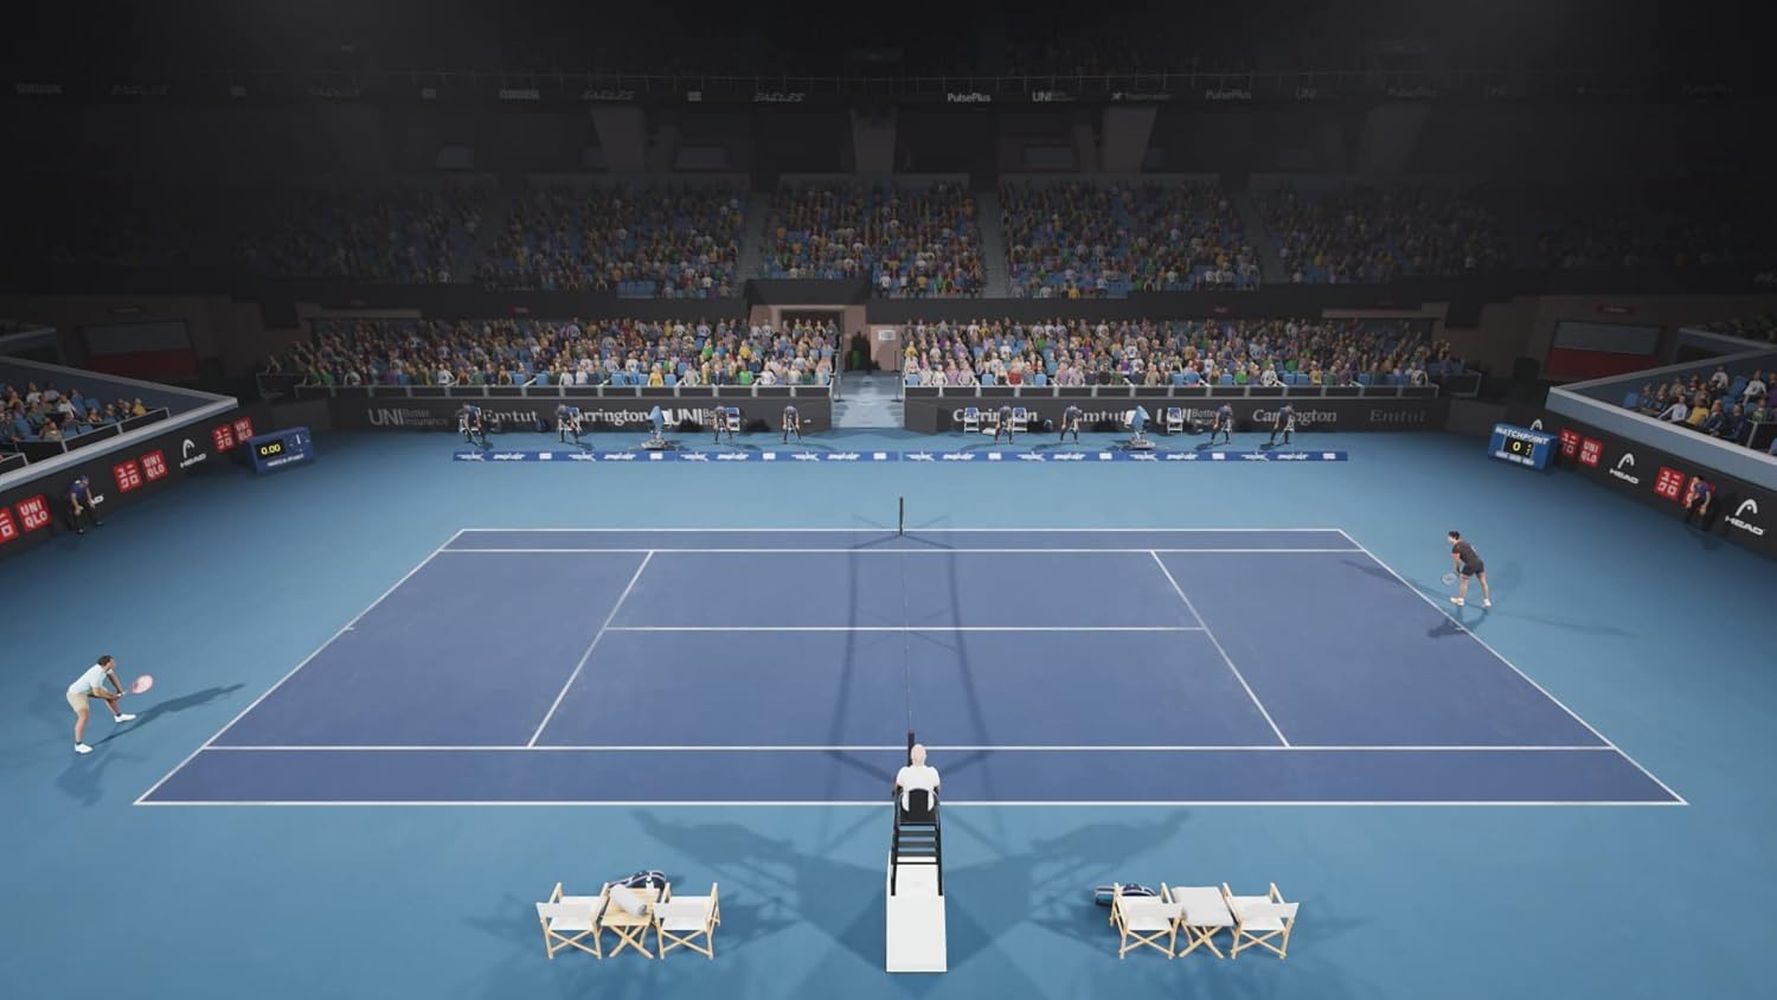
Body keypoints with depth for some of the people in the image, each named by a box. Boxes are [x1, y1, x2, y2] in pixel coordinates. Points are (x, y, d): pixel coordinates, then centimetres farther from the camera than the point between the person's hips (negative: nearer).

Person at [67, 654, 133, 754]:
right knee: (84, 715, -25)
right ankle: (78, 745, -17)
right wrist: (111, 696, -14)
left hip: (89, 689, 10)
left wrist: (119, 691, 3)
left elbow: (112, 676, 8)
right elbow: (97, 693, -30)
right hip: (76, 694, -10)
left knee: (110, 695, 23)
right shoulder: (96, 675, -38)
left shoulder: (105, 667, -12)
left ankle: (119, 716, 51)